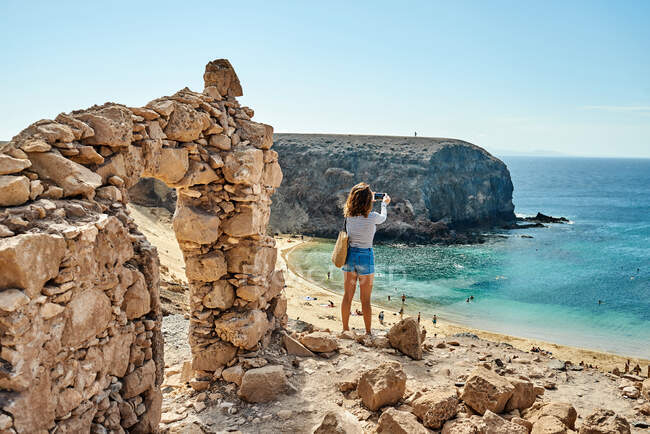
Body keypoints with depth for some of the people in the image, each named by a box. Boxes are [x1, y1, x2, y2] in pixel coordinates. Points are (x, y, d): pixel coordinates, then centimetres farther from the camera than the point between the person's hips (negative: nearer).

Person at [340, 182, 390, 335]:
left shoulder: (348, 215, -3)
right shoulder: (372, 217, -15)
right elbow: (383, 218, 9)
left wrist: (371, 200, 35)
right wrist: (384, 204, 29)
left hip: (349, 255, 4)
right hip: (365, 257, -4)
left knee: (347, 296, 13)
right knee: (365, 300, 5)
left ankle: (345, 329, 22)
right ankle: (368, 332, 14)